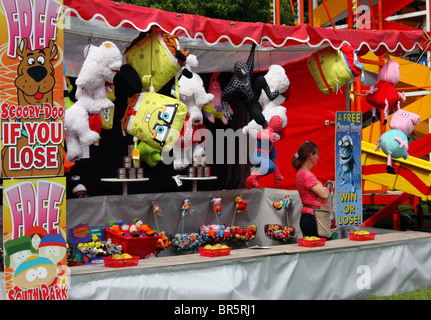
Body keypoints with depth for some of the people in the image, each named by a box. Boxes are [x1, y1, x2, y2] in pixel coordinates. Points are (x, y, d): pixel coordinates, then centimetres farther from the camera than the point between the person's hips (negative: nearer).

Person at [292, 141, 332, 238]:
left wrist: (325, 190, -7)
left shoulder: (301, 173, 17)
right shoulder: (307, 175, -15)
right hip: (313, 218, -10)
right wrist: (327, 189, 6)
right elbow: (324, 195, -16)